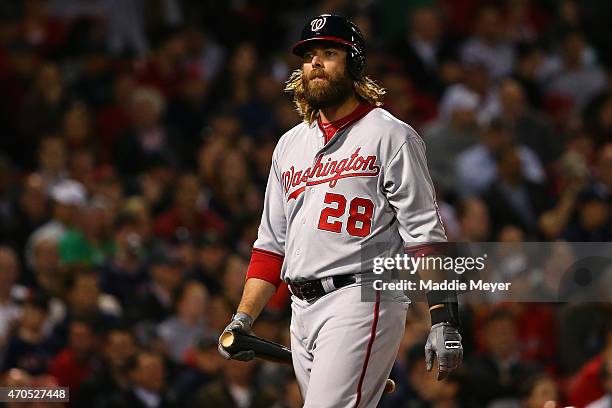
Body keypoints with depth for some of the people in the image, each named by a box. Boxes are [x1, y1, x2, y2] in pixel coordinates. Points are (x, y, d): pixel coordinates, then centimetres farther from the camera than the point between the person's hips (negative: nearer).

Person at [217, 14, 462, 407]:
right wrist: (242, 319, 12)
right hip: (302, 312, 7)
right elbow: (272, 243, 23)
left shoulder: (390, 136, 1)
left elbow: (425, 234, -6)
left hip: (361, 301, -7)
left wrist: (444, 319, -15)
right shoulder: (290, 145, 21)